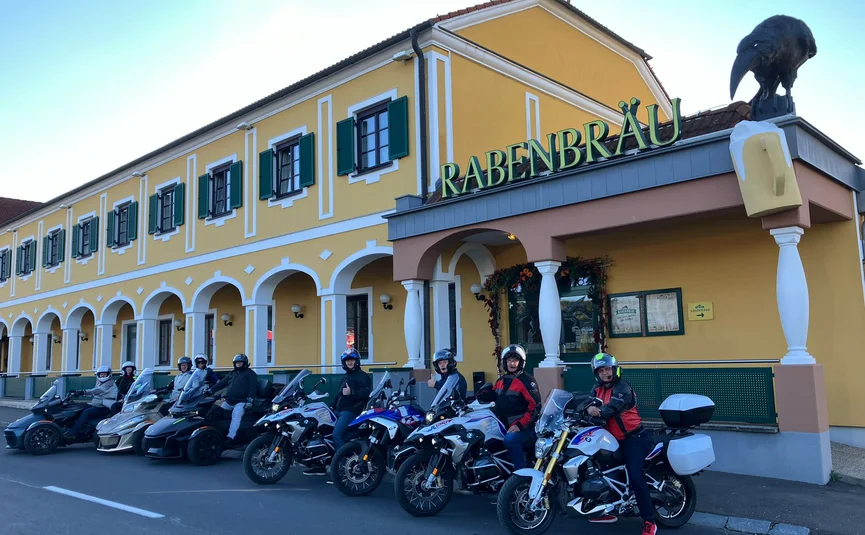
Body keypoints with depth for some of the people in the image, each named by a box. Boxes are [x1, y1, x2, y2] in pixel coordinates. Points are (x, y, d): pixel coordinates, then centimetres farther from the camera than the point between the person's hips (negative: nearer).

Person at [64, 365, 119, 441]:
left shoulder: (110, 383, -9)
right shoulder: (99, 383, 22)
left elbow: (99, 390, -25)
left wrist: (84, 392, -34)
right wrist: (77, 392, 9)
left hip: (105, 408, -10)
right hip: (96, 405, 10)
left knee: (86, 412, -26)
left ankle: (73, 433, -30)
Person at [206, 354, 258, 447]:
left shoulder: (250, 373, 5)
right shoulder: (232, 373, 24)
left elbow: (253, 387, -5)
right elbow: (222, 383, 19)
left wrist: (250, 398, -18)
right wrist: (211, 390, 7)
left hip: (241, 402, -7)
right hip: (229, 401, 7)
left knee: (236, 416, -28)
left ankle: (230, 438, -36)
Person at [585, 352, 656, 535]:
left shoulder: (622, 388, -14)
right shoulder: (598, 389, 11)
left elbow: (613, 408, -29)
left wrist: (598, 412, -46)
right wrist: (588, 408, -30)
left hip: (633, 438, -9)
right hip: (614, 439, 9)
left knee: (635, 477, -21)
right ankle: (607, 511, 27)